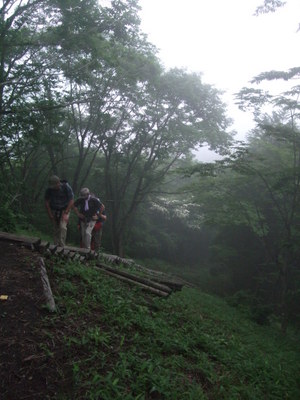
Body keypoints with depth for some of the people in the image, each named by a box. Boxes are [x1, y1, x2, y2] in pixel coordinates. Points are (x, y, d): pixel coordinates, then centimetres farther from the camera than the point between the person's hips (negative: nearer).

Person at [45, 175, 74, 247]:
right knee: (55, 229, 2)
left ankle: (62, 246, -15)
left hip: (65, 210, -3)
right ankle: (56, 246, 10)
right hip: (54, 210, 3)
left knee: (62, 227, -17)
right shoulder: (49, 189, -12)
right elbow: (46, 201, 0)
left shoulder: (66, 187, -20)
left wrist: (65, 213, -17)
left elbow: (71, 201, -15)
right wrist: (50, 214, -2)